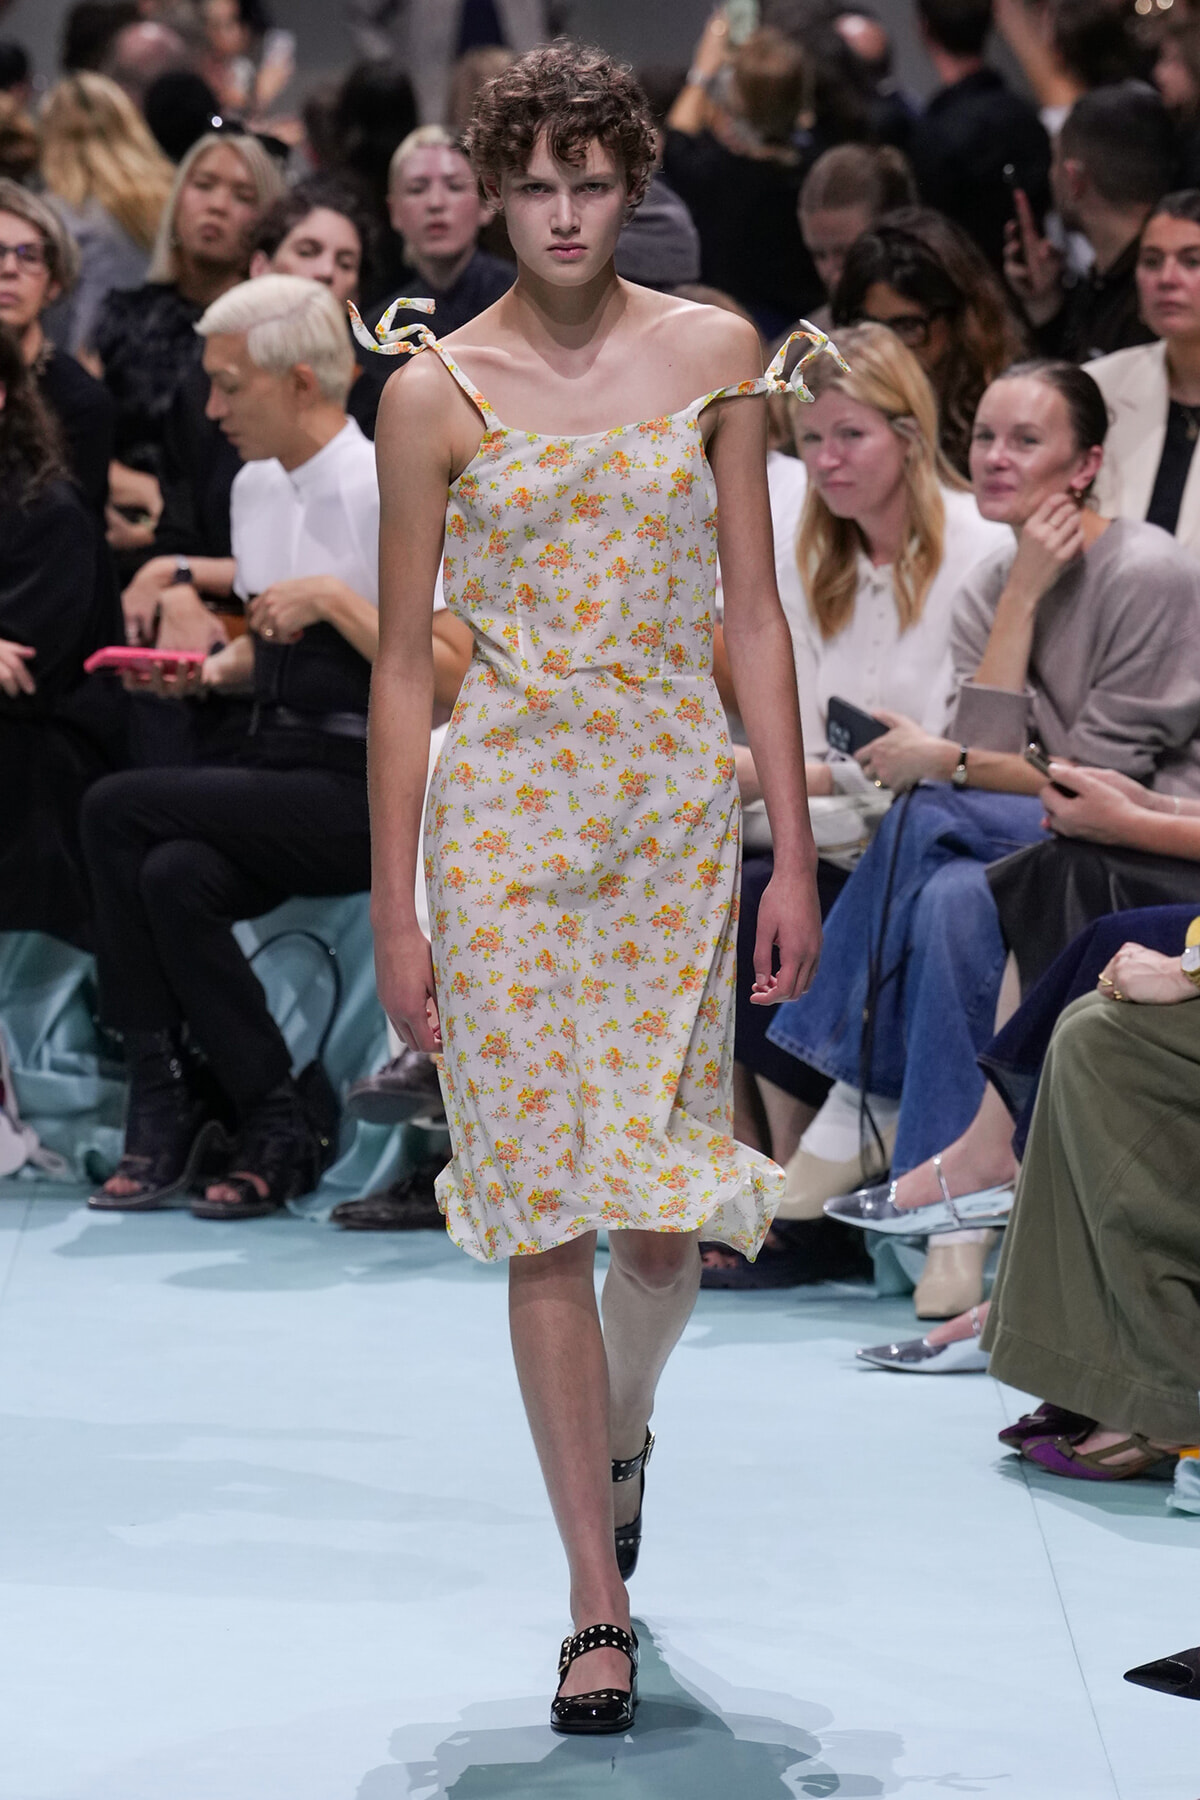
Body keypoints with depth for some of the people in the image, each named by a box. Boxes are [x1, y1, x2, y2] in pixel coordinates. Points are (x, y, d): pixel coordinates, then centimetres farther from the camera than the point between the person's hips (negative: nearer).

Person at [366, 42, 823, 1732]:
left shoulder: (713, 355, 3)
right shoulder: (438, 391, -1)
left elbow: (753, 615, 4)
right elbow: (404, 660, 1)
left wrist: (793, 850, 0)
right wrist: (393, 906, -1)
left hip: (677, 806, 1)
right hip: (506, 814, -1)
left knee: (667, 1213, 2)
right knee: (548, 1213, -3)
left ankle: (619, 1431, 37)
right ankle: (599, 1606, 4)